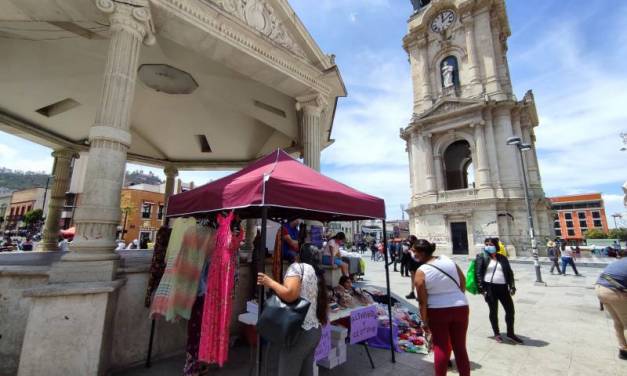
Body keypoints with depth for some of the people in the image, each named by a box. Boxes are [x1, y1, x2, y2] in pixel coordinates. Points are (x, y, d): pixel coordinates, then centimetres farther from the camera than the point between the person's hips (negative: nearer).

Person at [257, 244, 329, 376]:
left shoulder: (297, 267, -10)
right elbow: (323, 302, 15)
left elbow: (290, 294, -24)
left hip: (300, 332, -9)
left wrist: (270, 282, -13)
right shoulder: (317, 272, 13)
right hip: (315, 331, 9)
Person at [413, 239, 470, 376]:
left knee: (441, 347, 12)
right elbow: (463, 282, 7)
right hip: (460, 307, 4)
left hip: (438, 311, -4)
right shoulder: (448, 260, -4)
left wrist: (424, 321, -1)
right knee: (460, 346, 18)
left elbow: (423, 301, -12)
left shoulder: (421, 272, -16)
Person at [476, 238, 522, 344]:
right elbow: (478, 273, -6)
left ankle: (510, 333, 28)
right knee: (493, 311, 7)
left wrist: (512, 286, 3)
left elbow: (509, 272, 13)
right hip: (490, 287, -4)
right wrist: (481, 289, -12)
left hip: (503, 287, 4)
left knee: (510, 310, 8)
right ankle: (497, 334, 23)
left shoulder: (502, 258, 12)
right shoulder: (482, 257, -1)